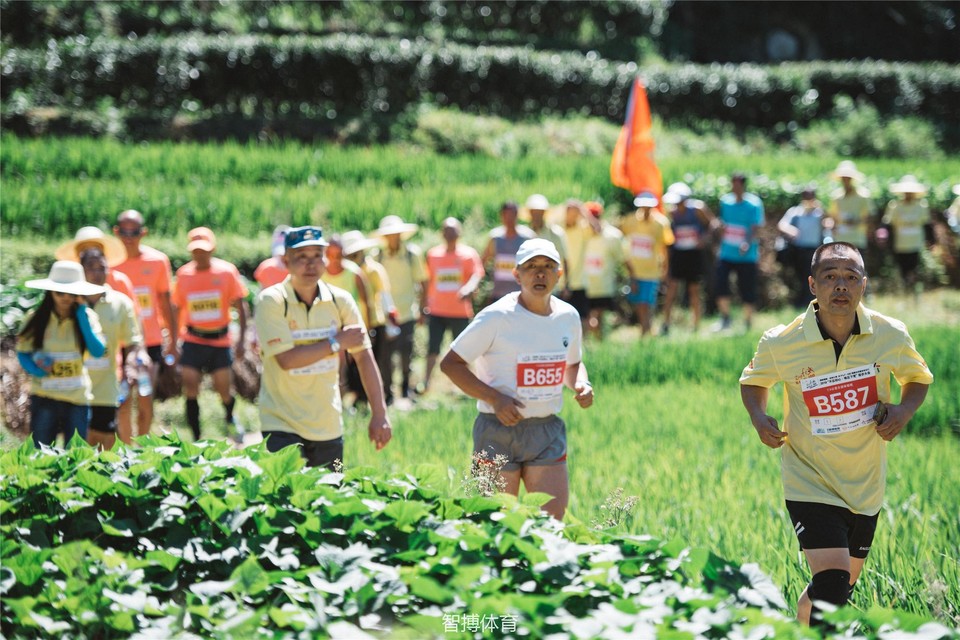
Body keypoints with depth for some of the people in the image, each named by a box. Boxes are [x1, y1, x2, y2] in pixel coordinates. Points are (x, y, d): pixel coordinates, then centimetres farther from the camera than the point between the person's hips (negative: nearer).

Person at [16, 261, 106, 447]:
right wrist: (36, 369, -18)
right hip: (44, 396, -1)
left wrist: (81, 314, -16)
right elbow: (23, 353, 3)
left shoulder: (87, 317, 0)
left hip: (77, 397, 1)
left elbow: (98, 351, -14)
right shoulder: (36, 319, -2)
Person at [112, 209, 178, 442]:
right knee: (123, 403, -1)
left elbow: (166, 305, 6)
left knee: (145, 402, 0)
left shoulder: (157, 261, -1)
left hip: (151, 342, 0)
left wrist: (172, 342, 6)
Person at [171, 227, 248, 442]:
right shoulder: (184, 274, 0)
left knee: (223, 389, 2)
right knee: (190, 388, -10)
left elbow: (240, 306, -3)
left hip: (219, 340, -1)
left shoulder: (227, 271, -6)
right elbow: (177, 308, 9)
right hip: (193, 341, 1)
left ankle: (230, 419, 35)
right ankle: (196, 439, -2)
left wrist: (241, 339, -11)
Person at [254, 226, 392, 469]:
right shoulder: (271, 301, -11)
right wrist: (336, 343, -14)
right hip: (281, 426, -4)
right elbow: (286, 359, -20)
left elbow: (364, 356, 2)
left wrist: (379, 414, -3)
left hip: (329, 426, 4)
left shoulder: (340, 300, 1)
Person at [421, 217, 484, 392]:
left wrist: (468, 288, -38)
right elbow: (428, 281, 15)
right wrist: (424, 306, 13)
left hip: (460, 312, -2)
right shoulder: (433, 254, 8)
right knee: (432, 349, -5)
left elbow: (476, 276, -16)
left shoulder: (469, 254, -2)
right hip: (436, 312, 2)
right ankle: (426, 383, -4)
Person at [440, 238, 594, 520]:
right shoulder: (497, 317, -9)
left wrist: (581, 385, 1)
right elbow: (450, 363, -9)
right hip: (499, 430, -5)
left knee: (552, 519, -3)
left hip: (548, 430, 5)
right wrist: (494, 398, -19)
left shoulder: (568, 317, 8)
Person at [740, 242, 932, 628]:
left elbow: (918, 378, 10)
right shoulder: (780, 343, -14)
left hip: (866, 488, 4)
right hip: (810, 484, -4)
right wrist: (759, 418, -14)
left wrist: (905, 410, -12)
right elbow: (753, 381, 7)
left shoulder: (891, 335, -10)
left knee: (844, 583, 17)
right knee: (832, 582, -22)